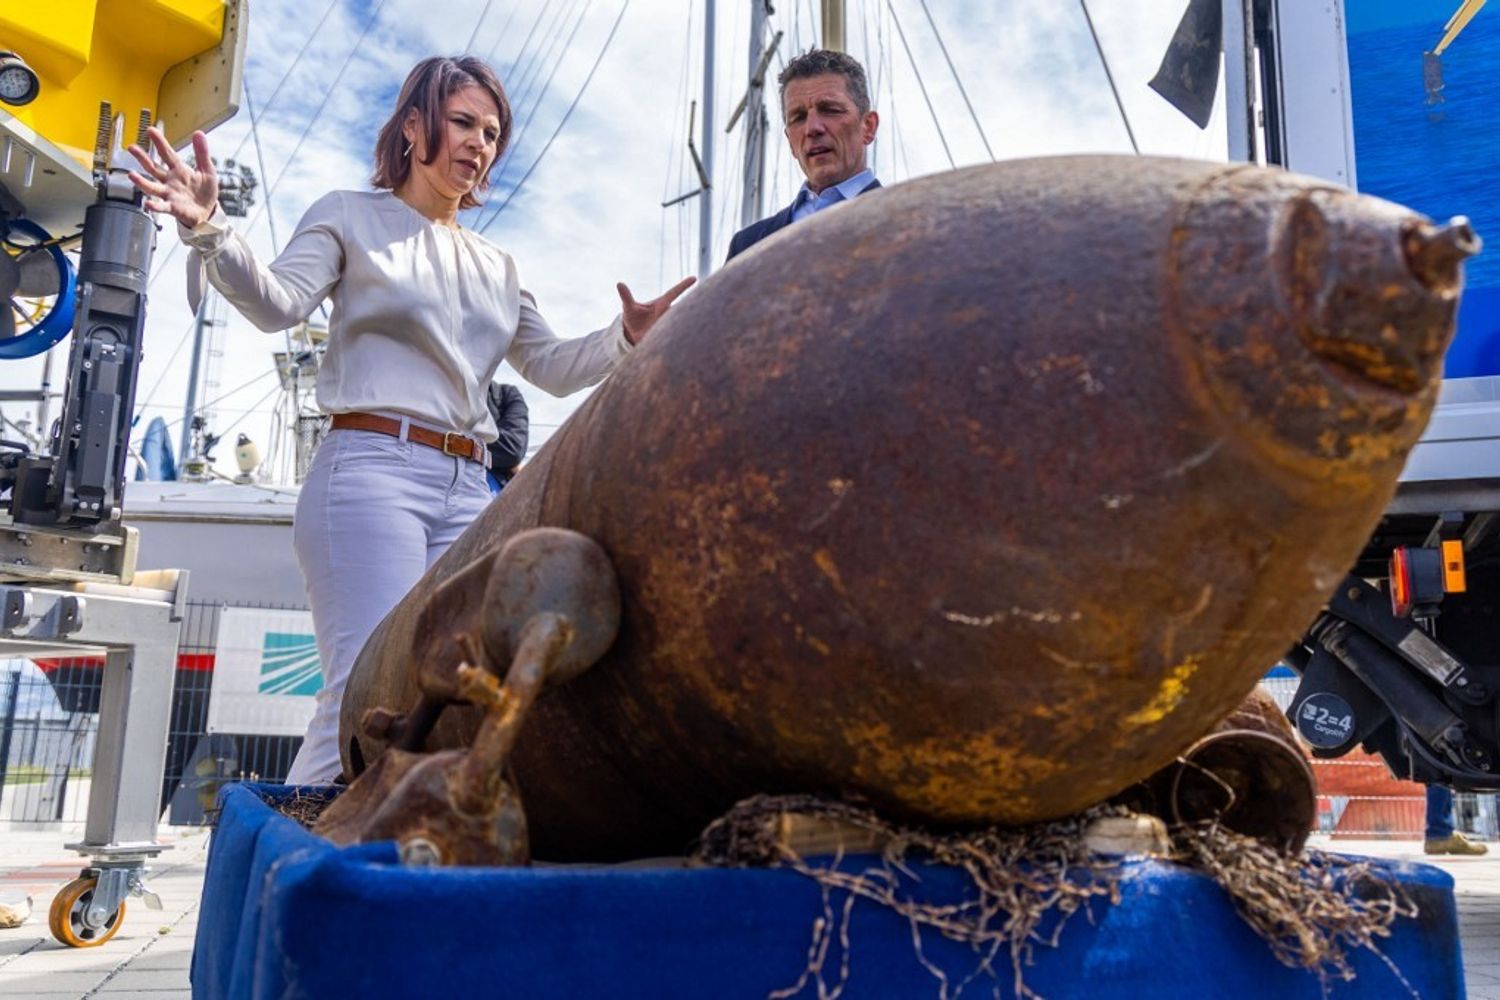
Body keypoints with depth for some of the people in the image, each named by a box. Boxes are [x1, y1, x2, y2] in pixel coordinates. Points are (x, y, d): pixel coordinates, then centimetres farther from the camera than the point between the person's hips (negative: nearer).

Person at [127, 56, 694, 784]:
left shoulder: (496, 268, 23)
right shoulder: (353, 217, 9)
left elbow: (552, 370, 21)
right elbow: (278, 302, -6)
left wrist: (626, 337, 4)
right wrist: (209, 231, -25)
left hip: (468, 490, 6)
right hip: (373, 468, -6)